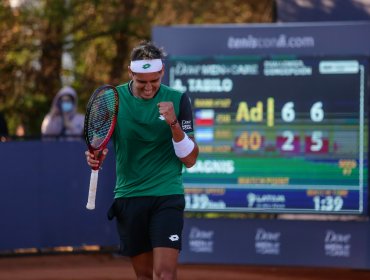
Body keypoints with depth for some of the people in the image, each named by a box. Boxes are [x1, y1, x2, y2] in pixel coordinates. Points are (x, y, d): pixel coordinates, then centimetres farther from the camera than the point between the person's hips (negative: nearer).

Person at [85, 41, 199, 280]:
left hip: (167, 196, -2)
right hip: (128, 195, 2)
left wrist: (174, 124, -18)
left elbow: (190, 159, -2)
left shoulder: (177, 100, -2)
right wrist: (95, 155, -13)